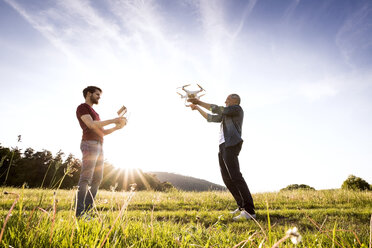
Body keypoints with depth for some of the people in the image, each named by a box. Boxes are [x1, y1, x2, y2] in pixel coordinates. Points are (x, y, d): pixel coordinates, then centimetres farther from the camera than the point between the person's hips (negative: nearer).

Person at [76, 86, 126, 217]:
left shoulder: (94, 114, 29)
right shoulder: (82, 107, -1)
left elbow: (103, 132, 25)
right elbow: (91, 125, -17)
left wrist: (116, 128, 9)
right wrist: (113, 120, -16)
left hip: (98, 147, 9)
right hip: (89, 145, -9)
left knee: (97, 179, 3)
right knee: (85, 178, -14)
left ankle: (87, 210, 5)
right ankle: (80, 213, -13)